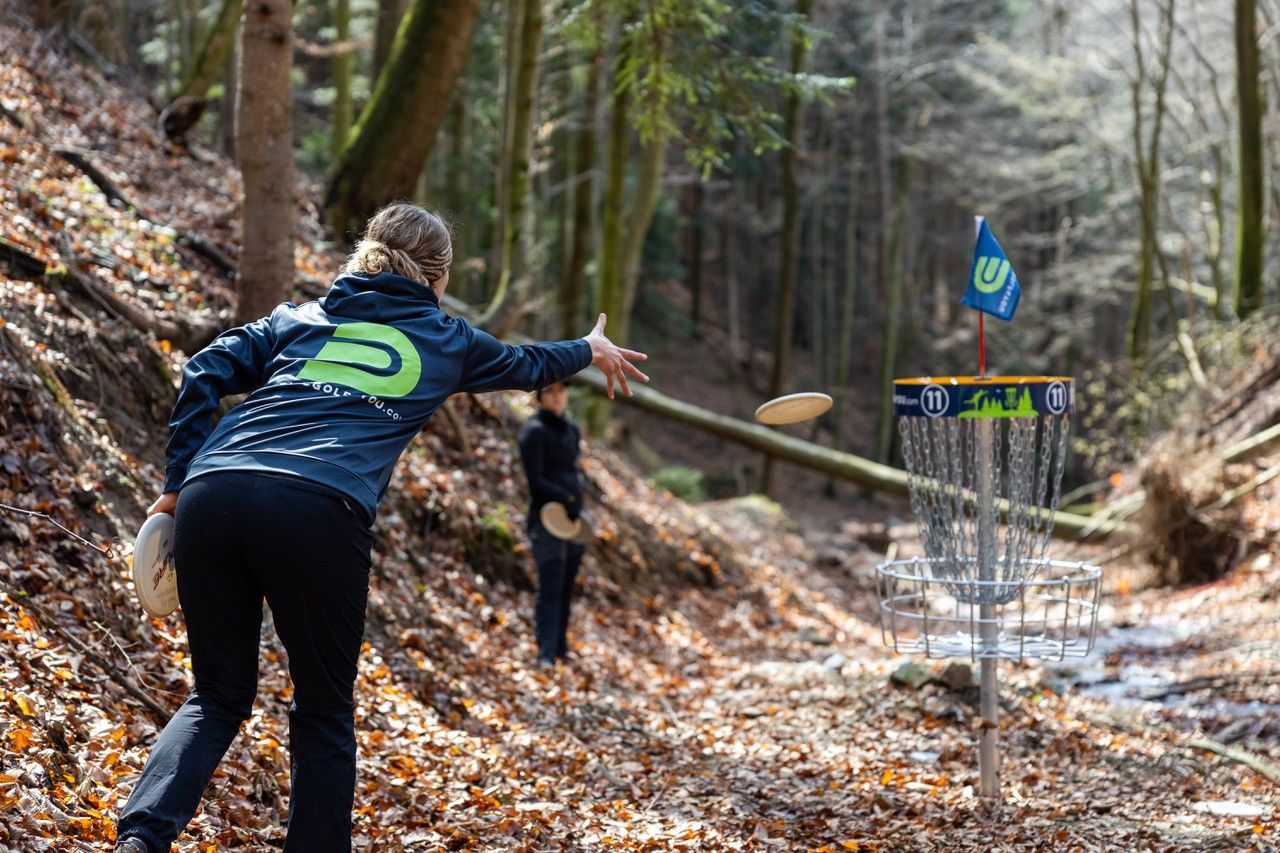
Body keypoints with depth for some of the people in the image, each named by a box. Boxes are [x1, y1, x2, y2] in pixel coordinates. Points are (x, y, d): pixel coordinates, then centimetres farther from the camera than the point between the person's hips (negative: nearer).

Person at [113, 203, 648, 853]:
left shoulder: (299, 319, 28)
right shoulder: (446, 340, 23)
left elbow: (203, 374, 14)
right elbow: (527, 364, 43)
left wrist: (178, 483, 15)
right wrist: (591, 349, 62)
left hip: (212, 491, 4)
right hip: (320, 508, -3)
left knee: (219, 696, 15)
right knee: (324, 711, 14)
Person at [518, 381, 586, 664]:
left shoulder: (571, 429, 15)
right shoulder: (534, 430, -7)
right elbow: (535, 481, -13)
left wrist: (579, 508, 12)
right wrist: (568, 500, -19)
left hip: (573, 519, 7)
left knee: (566, 589, 9)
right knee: (550, 590, -11)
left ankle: (560, 648, 18)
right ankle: (546, 655, -12)